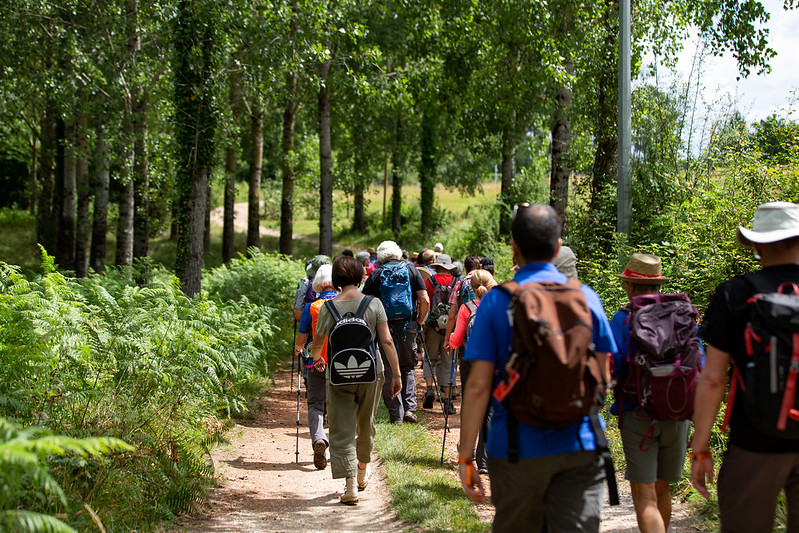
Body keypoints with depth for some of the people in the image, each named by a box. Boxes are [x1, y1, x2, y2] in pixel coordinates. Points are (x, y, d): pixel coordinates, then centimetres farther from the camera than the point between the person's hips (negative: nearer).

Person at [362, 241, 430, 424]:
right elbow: (425, 301, -4)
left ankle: (396, 414, 4)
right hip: (408, 326, 1)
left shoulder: (376, 274, 1)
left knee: (389, 371, 6)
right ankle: (410, 408, 6)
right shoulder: (411, 269, 4)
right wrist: (419, 321, 9)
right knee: (408, 367, 18)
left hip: (384, 326, -1)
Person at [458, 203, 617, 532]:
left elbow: (478, 385, -9)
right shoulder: (586, 297, 1)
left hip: (517, 449, -1)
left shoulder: (496, 301, -5)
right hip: (581, 447, 1)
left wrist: (466, 457, -4)